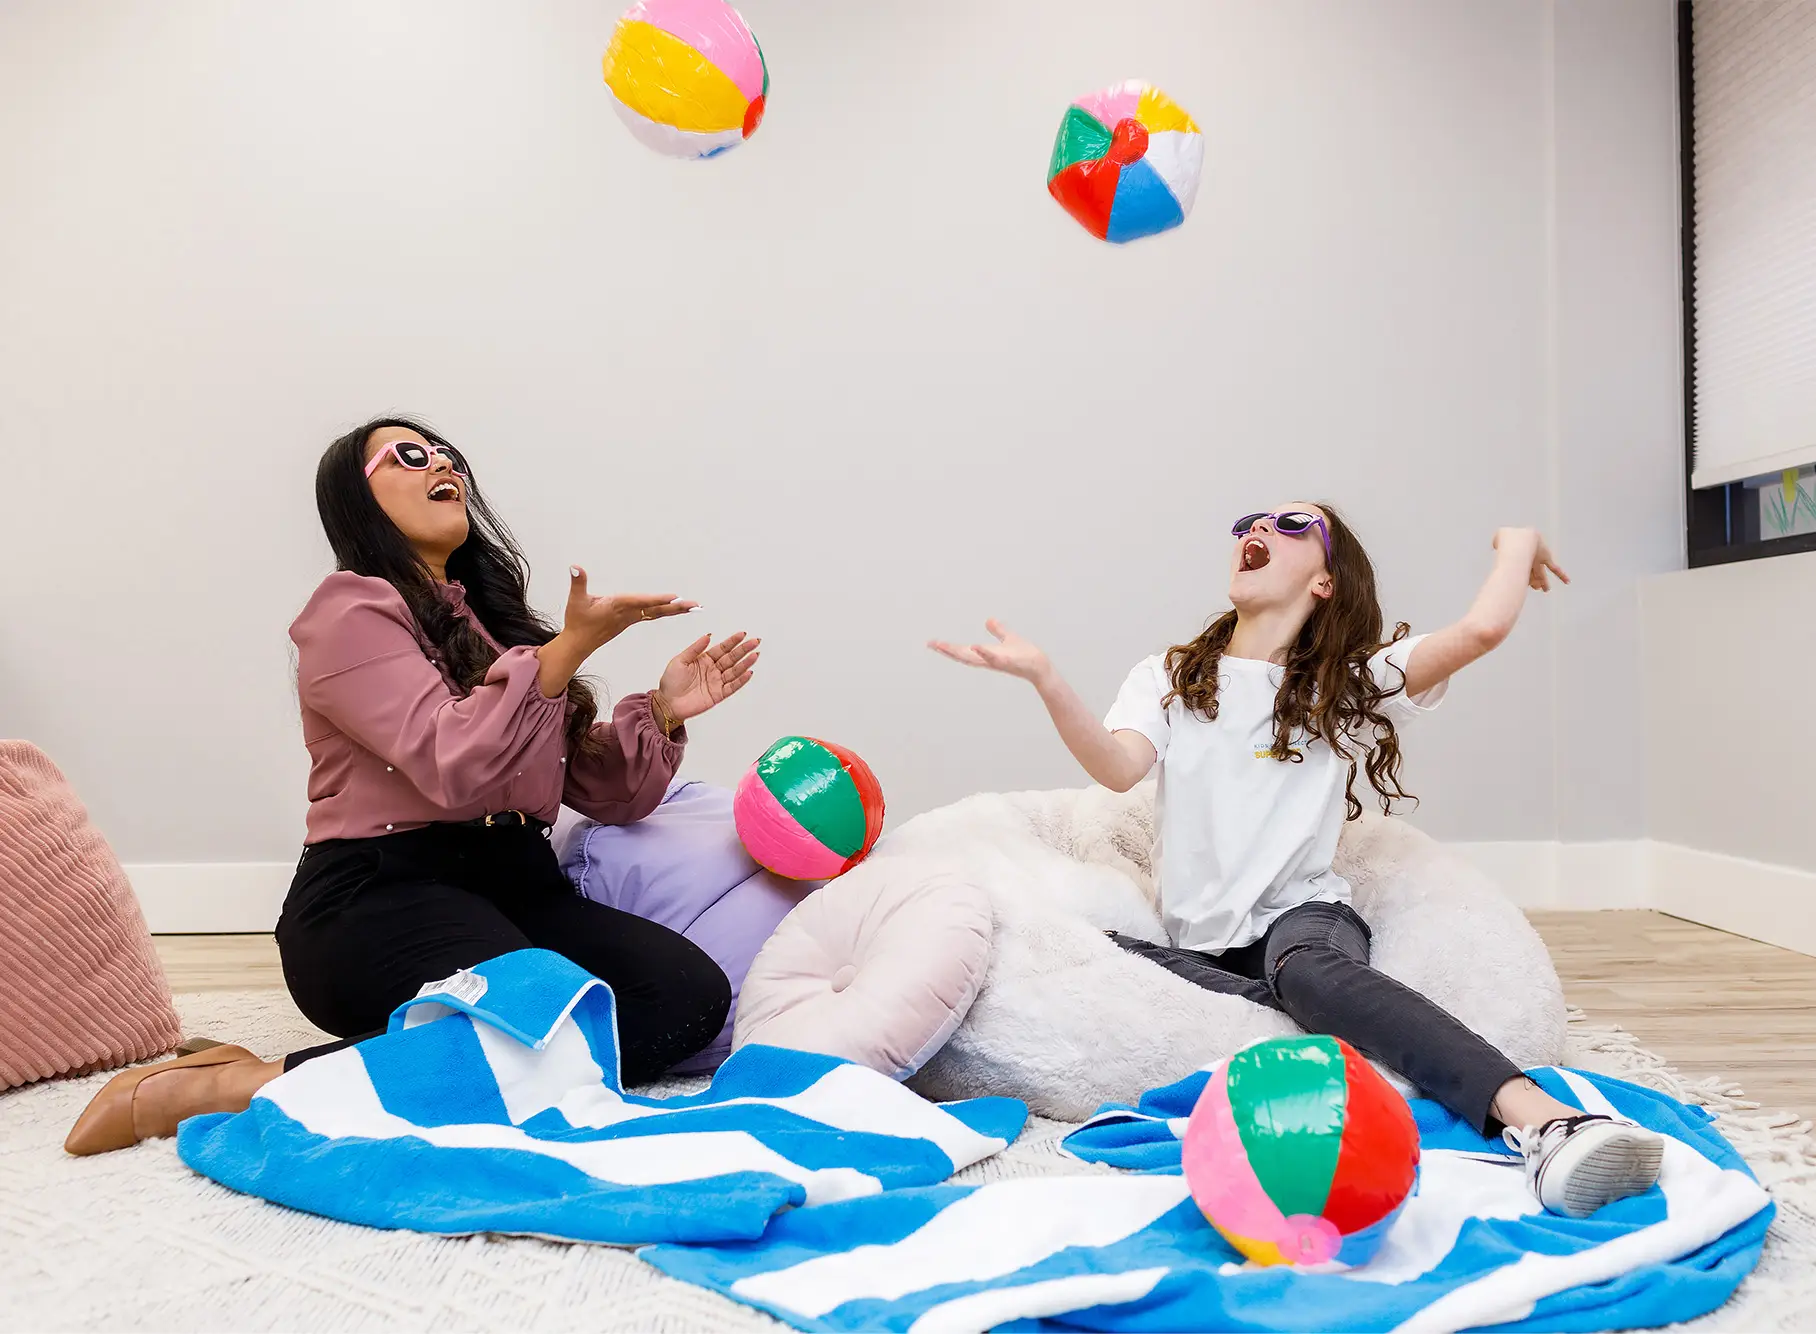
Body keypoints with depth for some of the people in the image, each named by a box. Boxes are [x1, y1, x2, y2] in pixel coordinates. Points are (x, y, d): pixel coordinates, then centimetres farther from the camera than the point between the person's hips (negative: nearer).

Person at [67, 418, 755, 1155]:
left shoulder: (495, 619, 20)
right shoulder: (351, 611, 0)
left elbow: (598, 792, 17)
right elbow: (453, 766, -17)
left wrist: (662, 713, 0)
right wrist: (570, 647, -20)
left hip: (516, 884, 7)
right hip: (375, 897, -6)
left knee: (691, 990, -19)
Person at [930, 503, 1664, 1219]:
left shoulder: (1347, 687, 7)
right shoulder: (1166, 679, 12)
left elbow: (1481, 629, -10)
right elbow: (1119, 767, -9)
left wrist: (1517, 542, 10)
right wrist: (1044, 678, -25)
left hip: (1302, 914, -2)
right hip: (1199, 944, 2)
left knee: (1305, 969, -37)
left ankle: (1538, 1118, -51)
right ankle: (1341, 1033, -30)